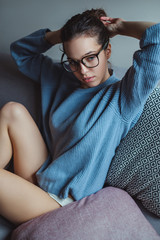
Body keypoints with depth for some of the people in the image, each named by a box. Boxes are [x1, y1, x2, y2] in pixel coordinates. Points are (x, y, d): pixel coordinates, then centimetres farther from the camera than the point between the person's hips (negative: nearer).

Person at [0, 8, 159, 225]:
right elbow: (20, 50, 19)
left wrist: (120, 27, -8)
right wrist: (60, 35, 3)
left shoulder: (123, 96, -13)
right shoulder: (62, 78, 7)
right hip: (39, 179, 7)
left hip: (63, 205, -7)